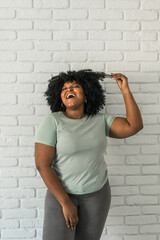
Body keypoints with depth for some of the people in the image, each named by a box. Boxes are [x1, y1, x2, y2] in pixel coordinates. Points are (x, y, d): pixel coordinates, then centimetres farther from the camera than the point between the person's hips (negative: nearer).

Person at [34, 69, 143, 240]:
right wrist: (65, 203, -18)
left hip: (97, 193, 3)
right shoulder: (51, 121, -14)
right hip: (61, 193, -3)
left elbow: (135, 126, -8)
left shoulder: (100, 120, -1)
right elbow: (42, 165, -17)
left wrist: (125, 90, -10)